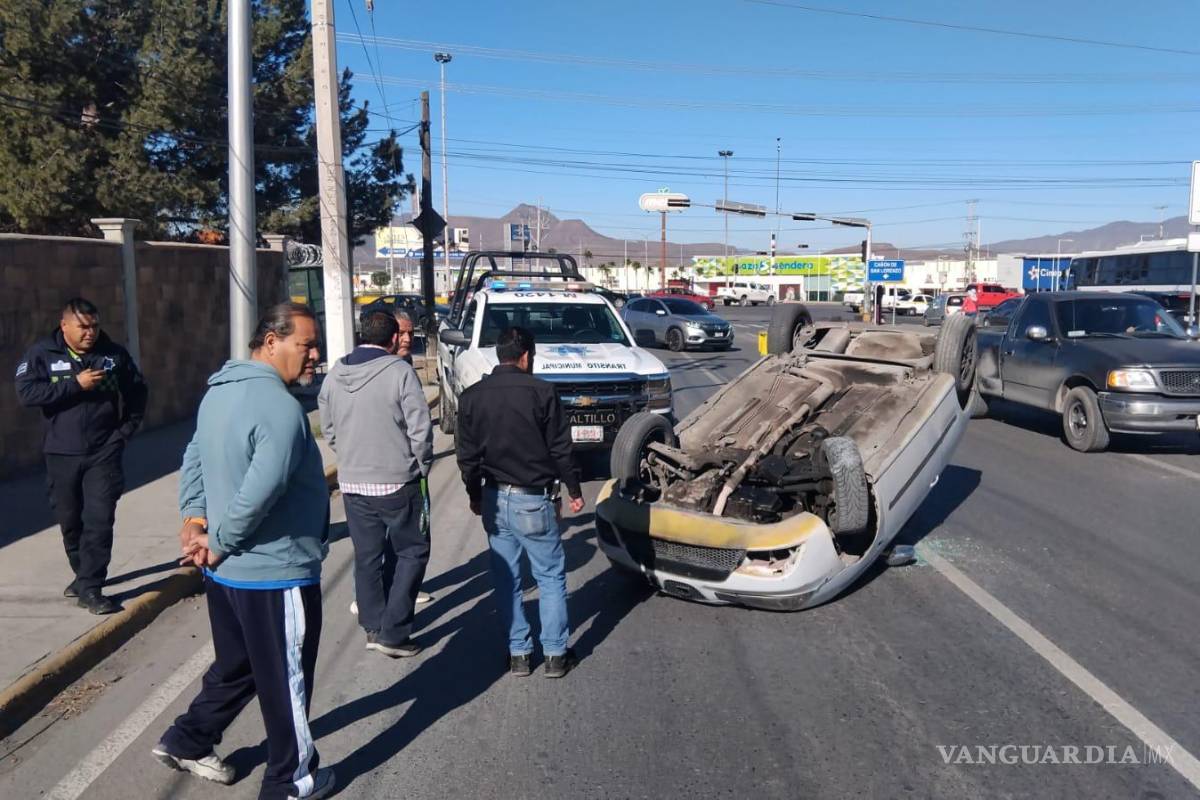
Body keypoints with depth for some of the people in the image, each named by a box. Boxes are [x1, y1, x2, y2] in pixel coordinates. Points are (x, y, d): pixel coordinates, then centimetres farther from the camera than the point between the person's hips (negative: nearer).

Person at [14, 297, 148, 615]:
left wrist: (127, 427, 5)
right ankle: (84, 574, 33)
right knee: (70, 520, 12)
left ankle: (90, 588, -2)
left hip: (104, 453, 0)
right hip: (61, 454, 1)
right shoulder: (42, 354, -2)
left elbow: (137, 392, 14)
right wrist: (76, 385, -19)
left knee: (99, 519, -7)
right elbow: (26, 393, -15)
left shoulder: (114, 354, 3)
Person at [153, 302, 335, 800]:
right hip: (275, 571, -9)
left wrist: (194, 520, 4)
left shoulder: (220, 390, 7)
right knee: (286, 680, 9)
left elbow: (193, 460, 12)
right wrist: (219, 544, -17)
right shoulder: (280, 407, -25)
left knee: (236, 666, 27)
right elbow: (259, 493, -31)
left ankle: (187, 742, 39)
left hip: (228, 570, 9)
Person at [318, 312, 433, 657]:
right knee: (411, 552, 8)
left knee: (367, 556, 16)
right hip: (396, 482, -5)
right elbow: (420, 428, -14)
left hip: (352, 483, 5)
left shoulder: (334, 375, 4)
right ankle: (393, 632, 4)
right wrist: (423, 466, 1)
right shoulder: (400, 372, -13)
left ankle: (373, 626, 24)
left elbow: (328, 430, 10)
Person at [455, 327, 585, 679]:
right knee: (551, 576, 9)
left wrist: (475, 495, 18)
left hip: (494, 499, 4)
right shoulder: (541, 392, -10)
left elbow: (467, 455, 5)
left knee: (506, 579, 13)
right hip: (532, 499, -4)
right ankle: (555, 654, 12)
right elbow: (560, 449, -7)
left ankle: (518, 653, 19)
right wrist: (574, 490, 5)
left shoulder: (472, 396, 1)